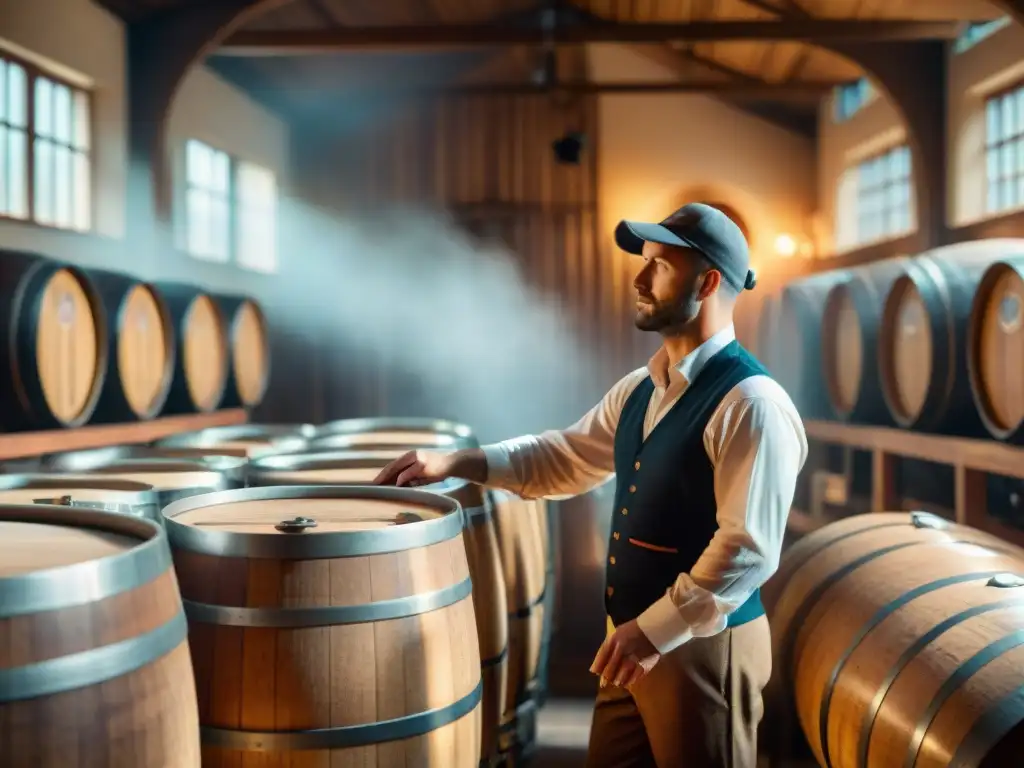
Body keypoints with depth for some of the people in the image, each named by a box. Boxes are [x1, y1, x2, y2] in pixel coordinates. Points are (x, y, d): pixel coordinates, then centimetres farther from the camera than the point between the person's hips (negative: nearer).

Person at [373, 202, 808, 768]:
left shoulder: (751, 404, -19)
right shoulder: (641, 388, 9)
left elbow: (747, 549, -23)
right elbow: (567, 456, 17)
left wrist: (654, 631, -20)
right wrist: (455, 463, 8)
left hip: (703, 645, -8)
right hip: (636, 638, 8)